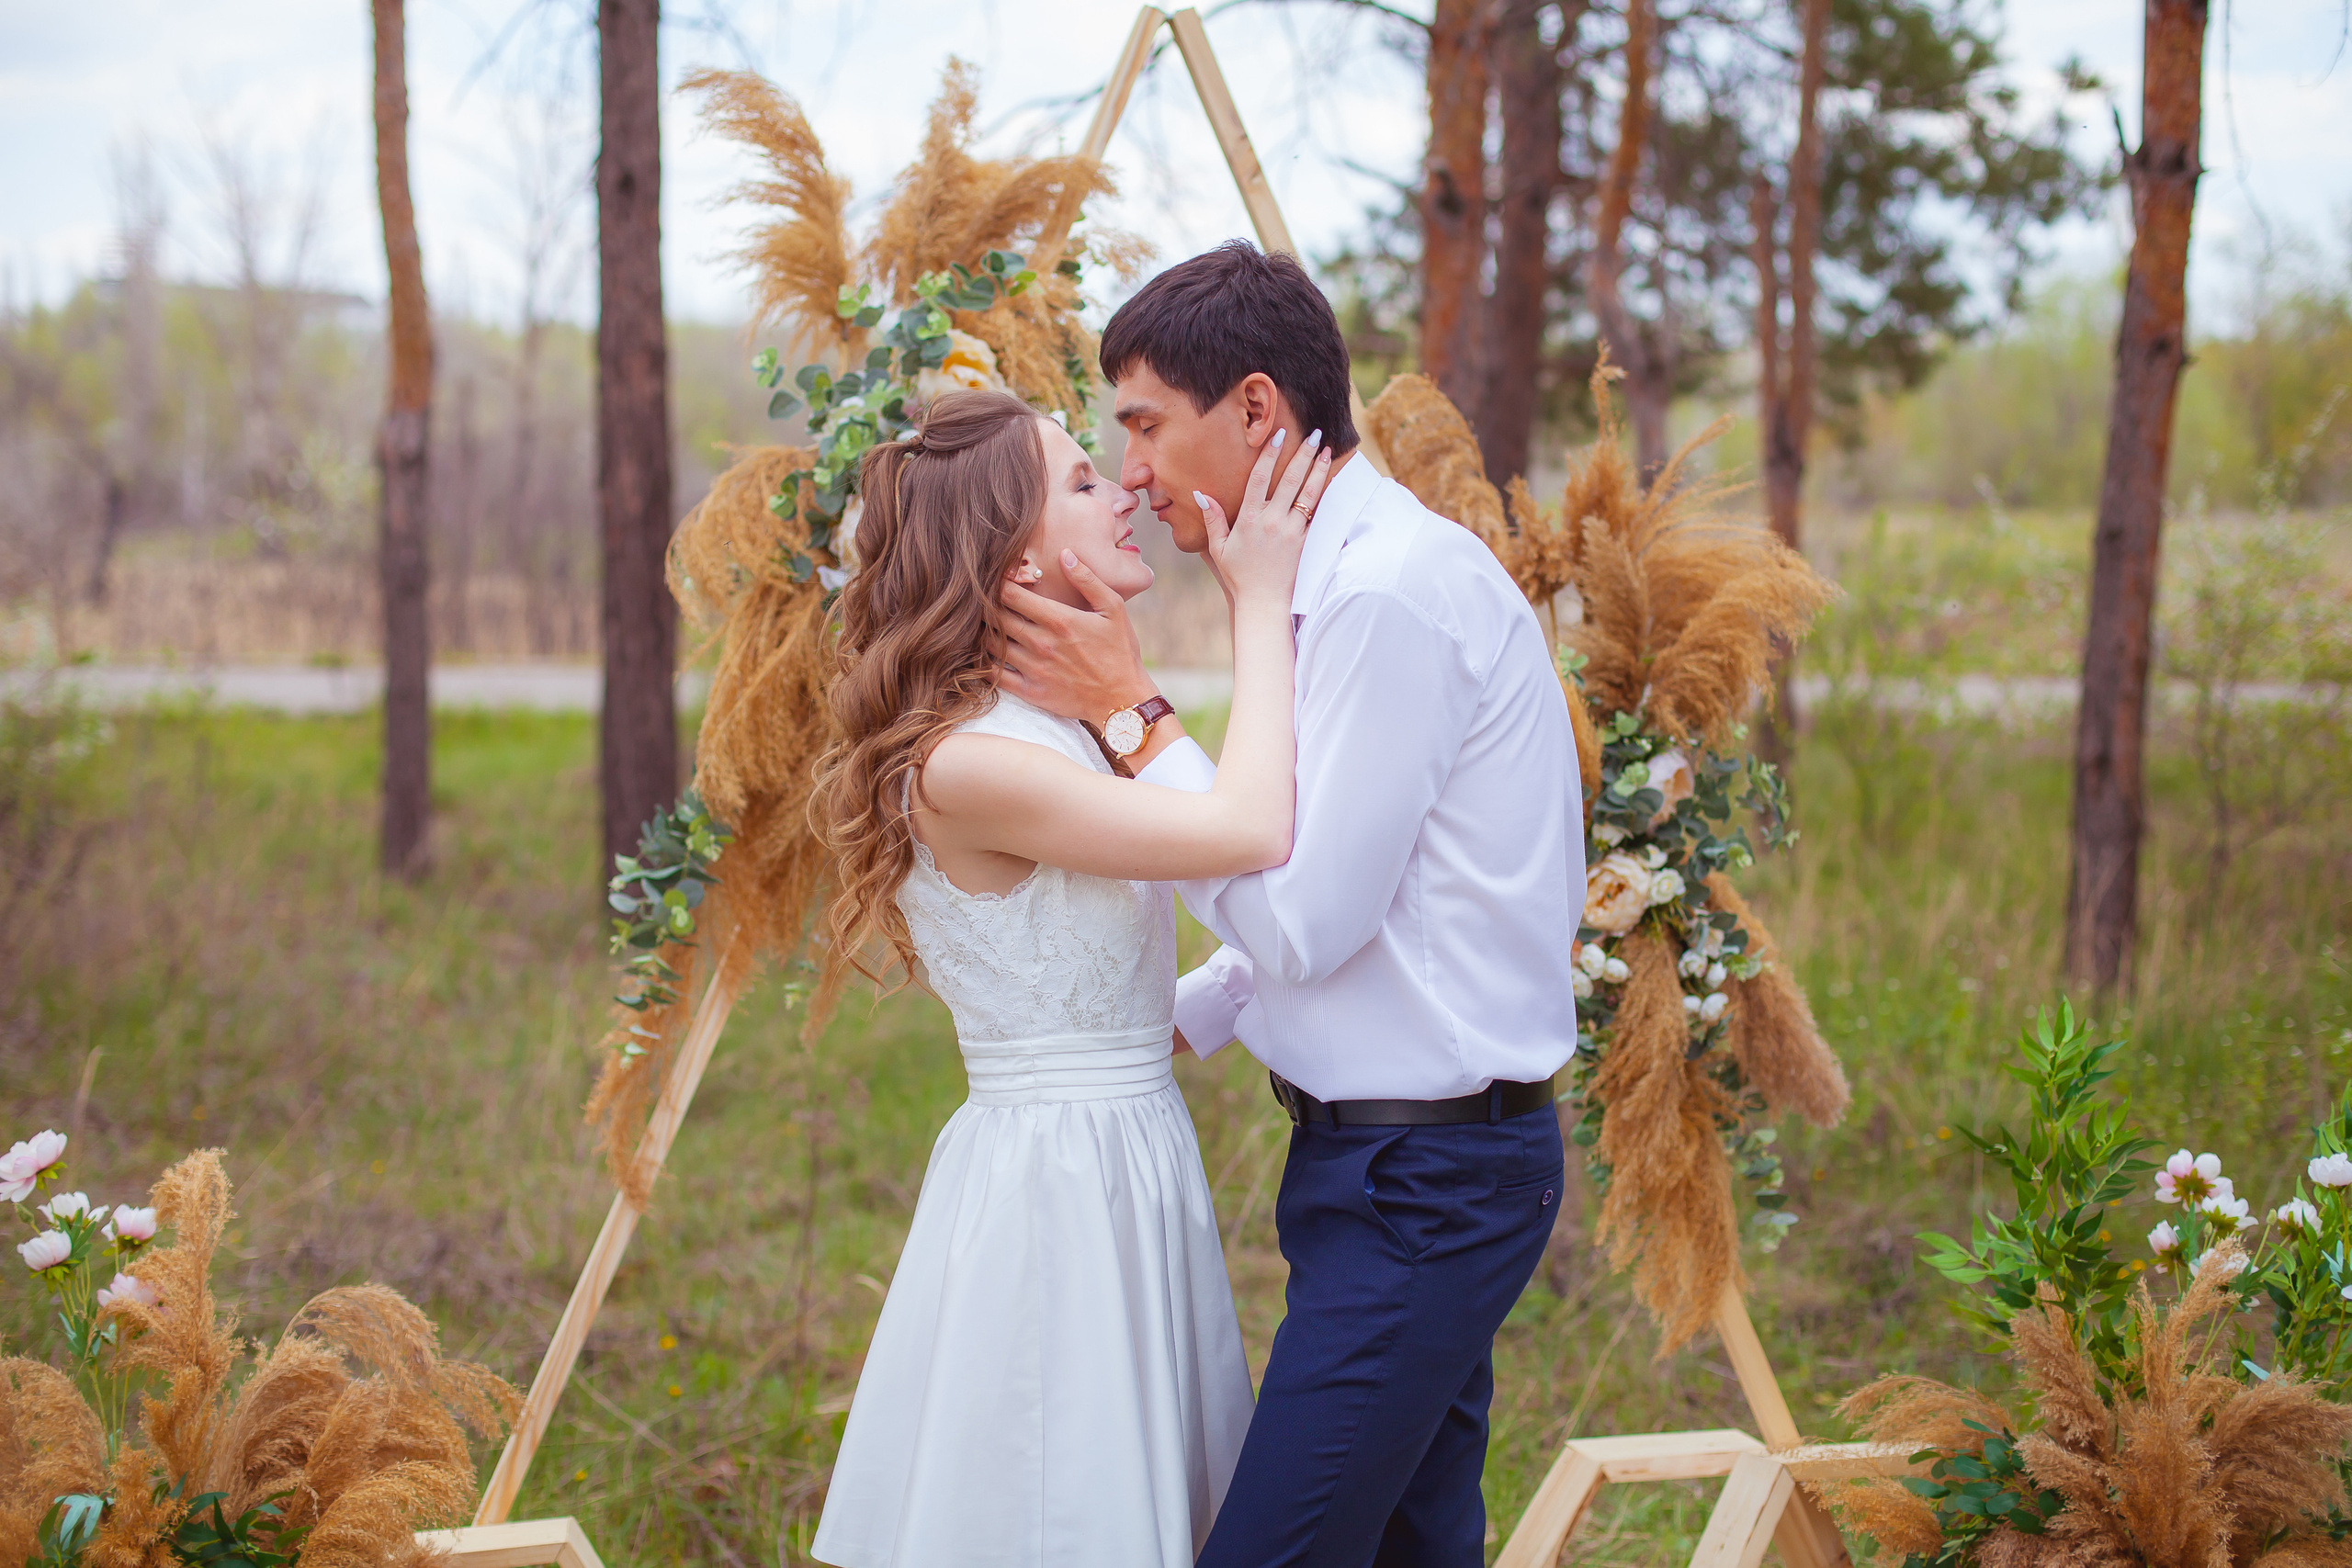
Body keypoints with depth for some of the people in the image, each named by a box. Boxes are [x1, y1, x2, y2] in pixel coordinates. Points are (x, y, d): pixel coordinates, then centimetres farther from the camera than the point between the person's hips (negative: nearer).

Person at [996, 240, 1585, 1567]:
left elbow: (1302, 919, -19)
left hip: (1421, 1176, -10)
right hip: (1418, 1160, 10)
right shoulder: (1363, 574, 14)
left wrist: (1133, 712, -13)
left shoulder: (1393, 590, -19)